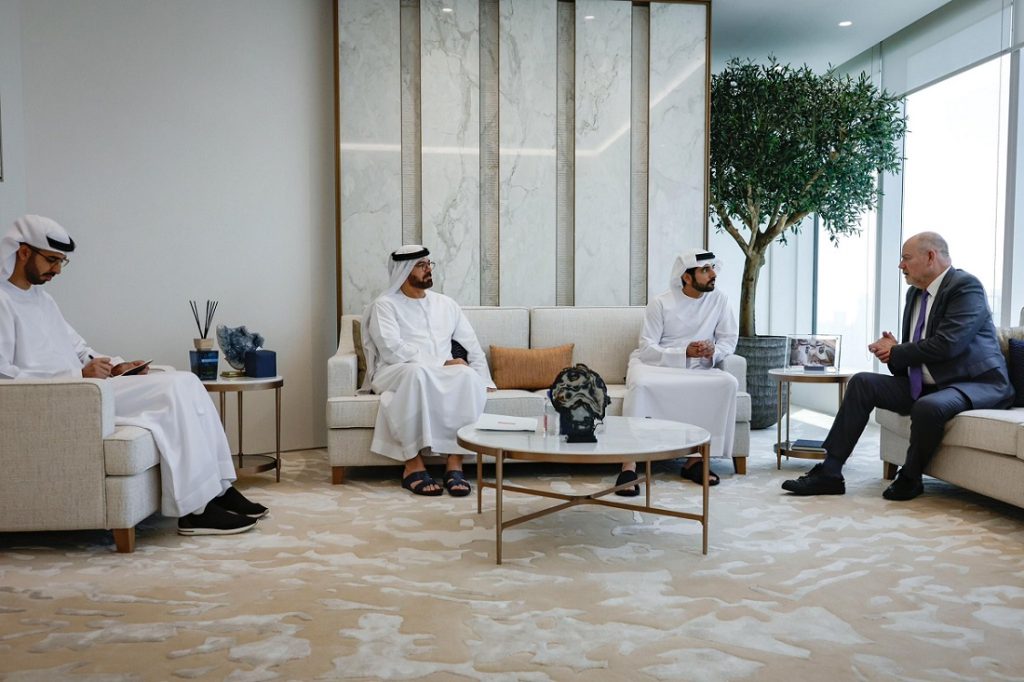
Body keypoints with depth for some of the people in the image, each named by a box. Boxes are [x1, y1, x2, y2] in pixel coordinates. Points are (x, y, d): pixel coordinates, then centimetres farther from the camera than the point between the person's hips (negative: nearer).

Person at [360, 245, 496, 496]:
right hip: (396, 374, -3)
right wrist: (441, 364, -14)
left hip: (443, 376, 4)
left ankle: (455, 463, -32)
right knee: (417, 372, -40)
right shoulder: (385, 305, 5)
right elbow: (392, 350, -11)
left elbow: (472, 346, 16)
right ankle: (413, 465, -36)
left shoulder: (446, 304, 20)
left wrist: (483, 381, 0)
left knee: (468, 376, -31)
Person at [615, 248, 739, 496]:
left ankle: (695, 458, -15)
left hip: (695, 370, 3)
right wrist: (685, 352, -24)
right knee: (640, 384, -36)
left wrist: (714, 351, -18)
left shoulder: (719, 301, 2)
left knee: (728, 383, -25)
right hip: (653, 365, -3)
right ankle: (629, 465, -36)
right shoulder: (660, 303, -7)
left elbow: (729, 340, 5)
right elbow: (647, 349, -12)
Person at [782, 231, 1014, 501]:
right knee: (862, 382, -6)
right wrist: (895, 351, -3)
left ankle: (910, 478, -8)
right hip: (924, 384, 9)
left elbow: (946, 344, -24)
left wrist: (896, 353, -11)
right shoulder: (915, 293, 13)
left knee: (928, 407, -37)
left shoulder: (966, 286, -13)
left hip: (976, 382, -8)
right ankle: (829, 472, -10)